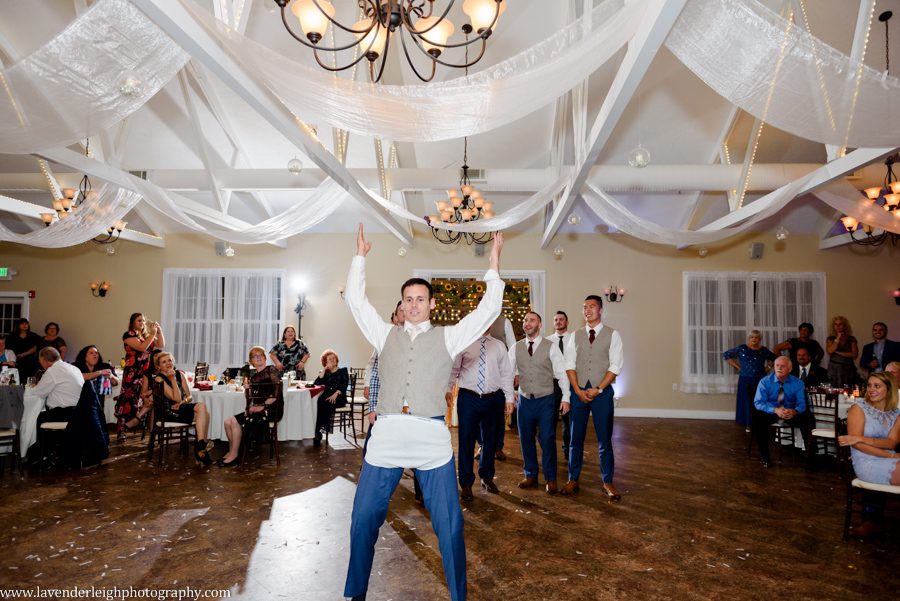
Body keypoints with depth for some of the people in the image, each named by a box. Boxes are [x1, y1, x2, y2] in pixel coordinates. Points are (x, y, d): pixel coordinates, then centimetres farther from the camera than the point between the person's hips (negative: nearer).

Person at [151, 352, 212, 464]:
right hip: (169, 412, -5)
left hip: (181, 407, 5)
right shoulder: (159, 379, -5)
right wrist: (173, 379, -15)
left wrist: (182, 402, -14)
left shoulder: (179, 374, 11)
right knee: (203, 415, -25)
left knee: (202, 406, -27)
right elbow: (177, 398, -13)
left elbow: (189, 396, 8)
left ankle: (201, 446, -27)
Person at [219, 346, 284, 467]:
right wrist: (246, 389, -6)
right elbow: (250, 399, 14)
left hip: (271, 410, -7)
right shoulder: (252, 377, 17)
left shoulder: (271, 370, -3)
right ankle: (231, 451, 9)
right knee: (228, 422, -6)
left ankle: (234, 455, -5)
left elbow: (277, 392, -13)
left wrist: (262, 406, -13)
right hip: (256, 410, 7)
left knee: (235, 421, -18)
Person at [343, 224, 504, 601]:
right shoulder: (386, 335, 15)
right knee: (364, 520, 9)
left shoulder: (447, 337, 10)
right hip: (386, 435, 2)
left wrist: (493, 265, 8)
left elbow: (488, 309, 8)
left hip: (432, 437, -1)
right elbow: (355, 299, 16)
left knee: (449, 525, 5)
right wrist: (360, 256, 18)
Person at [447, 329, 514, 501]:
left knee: (490, 439, 15)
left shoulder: (499, 346, 8)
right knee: (466, 440, 1)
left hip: (493, 398, 3)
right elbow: (454, 368, 3)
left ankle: (487, 477, 35)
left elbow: (506, 373, 7)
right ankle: (466, 484, 16)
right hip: (468, 397, -2)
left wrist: (509, 398, 4)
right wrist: (448, 389, -5)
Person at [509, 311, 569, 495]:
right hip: (525, 400, 3)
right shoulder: (515, 348, 3)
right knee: (526, 440, 12)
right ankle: (530, 476, 30)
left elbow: (562, 374, -5)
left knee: (547, 440, 3)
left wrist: (566, 398, -10)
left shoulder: (551, 347, -4)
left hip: (546, 400, -3)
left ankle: (550, 479, 21)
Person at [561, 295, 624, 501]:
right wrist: (578, 390, -9)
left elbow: (615, 366, -5)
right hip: (578, 391, 2)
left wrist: (598, 389, -13)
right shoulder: (575, 336, 8)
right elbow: (569, 365, 3)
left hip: (602, 392, -2)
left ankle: (608, 483, 19)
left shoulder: (612, 335, 0)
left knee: (604, 439, 5)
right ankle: (573, 480, 19)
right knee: (576, 438, 8)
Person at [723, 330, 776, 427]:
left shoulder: (764, 350, 5)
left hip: (760, 380, 1)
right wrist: (737, 366, 1)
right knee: (747, 402, 1)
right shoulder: (741, 348, -1)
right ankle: (748, 424, 10)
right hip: (745, 381, -1)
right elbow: (726, 354, 5)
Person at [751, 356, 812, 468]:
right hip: (770, 412, -1)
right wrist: (775, 410, -33)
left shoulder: (797, 383, -2)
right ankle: (764, 455, -20)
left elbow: (802, 403, -9)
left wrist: (794, 411, -33)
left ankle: (810, 455, -10)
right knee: (758, 416, -33)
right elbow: (758, 402, -15)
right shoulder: (765, 382, -7)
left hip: (791, 413, 2)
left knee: (807, 418, -27)